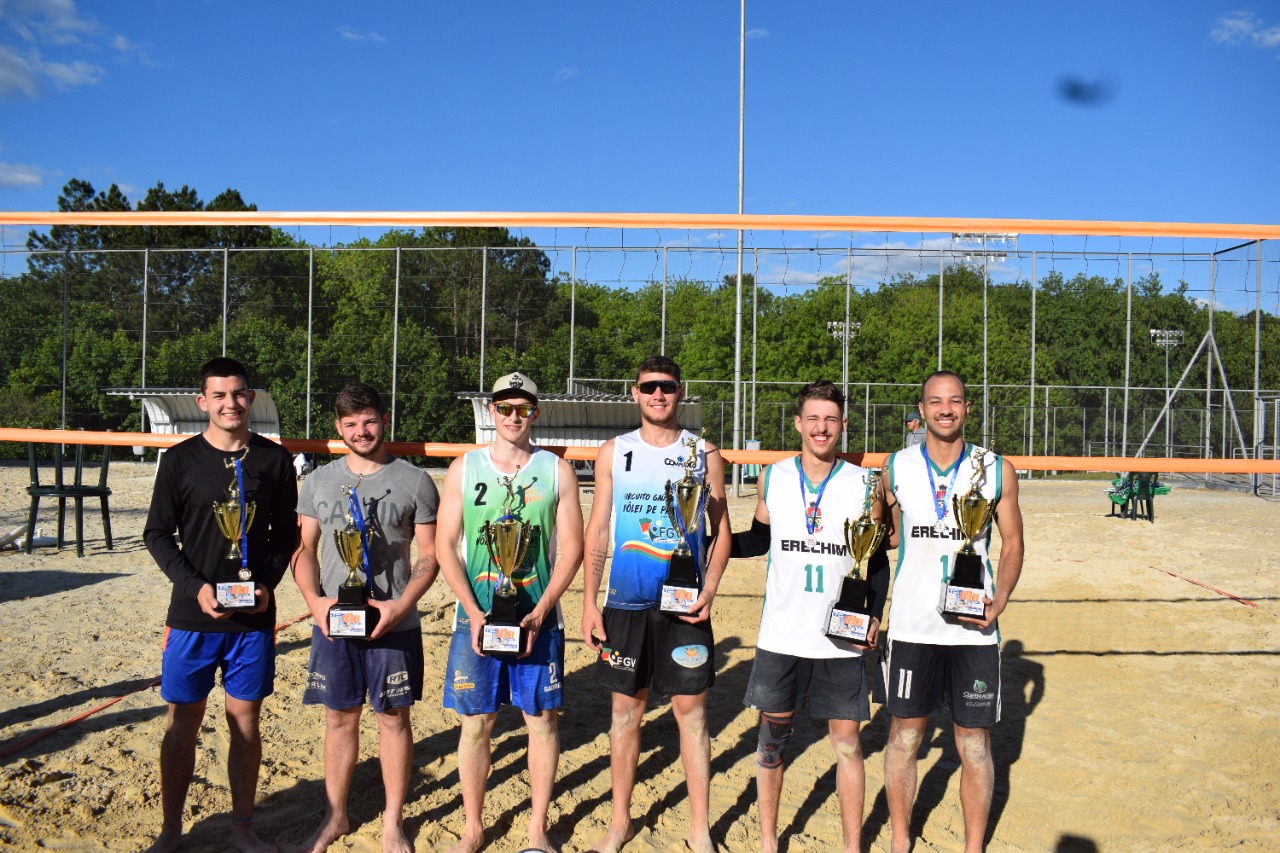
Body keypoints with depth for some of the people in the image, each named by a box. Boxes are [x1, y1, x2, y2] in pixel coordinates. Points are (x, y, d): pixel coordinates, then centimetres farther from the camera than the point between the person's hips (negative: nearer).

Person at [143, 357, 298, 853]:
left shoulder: (274, 460, 2)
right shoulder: (181, 459, -2)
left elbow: (287, 531, 8)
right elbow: (157, 533, 1)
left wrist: (269, 583, -7)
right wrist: (196, 587, -11)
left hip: (255, 616, 1)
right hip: (192, 616, -1)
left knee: (245, 723, 9)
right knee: (182, 725, 8)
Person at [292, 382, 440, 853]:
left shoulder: (414, 481, -3)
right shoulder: (319, 480, 6)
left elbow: (429, 555, -2)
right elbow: (303, 549, 9)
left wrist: (400, 605, -14)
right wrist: (313, 599, -8)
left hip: (394, 624, -2)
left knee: (393, 717, 7)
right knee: (339, 716, 13)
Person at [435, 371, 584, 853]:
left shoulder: (556, 470, 2)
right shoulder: (464, 468, 4)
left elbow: (572, 547, 0)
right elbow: (445, 546, 1)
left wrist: (539, 613, -10)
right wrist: (474, 613, -9)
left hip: (538, 618, 0)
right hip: (476, 618, 0)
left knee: (543, 720, 5)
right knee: (476, 723, 6)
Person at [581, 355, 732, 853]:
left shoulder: (703, 454, 3)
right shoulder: (614, 452, 5)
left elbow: (721, 530, 6)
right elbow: (597, 530, 6)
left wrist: (709, 591, -8)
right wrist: (589, 601, 0)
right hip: (625, 604, 1)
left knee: (691, 709, 3)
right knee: (626, 708, 9)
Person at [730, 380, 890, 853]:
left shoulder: (864, 484, -1)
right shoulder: (773, 477, 2)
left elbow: (878, 559, 5)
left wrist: (874, 614, -7)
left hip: (842, 638, -1)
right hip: (780, 635, 1)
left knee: (847, 742, 5)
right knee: (772, 738, 9)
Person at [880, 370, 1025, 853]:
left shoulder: (996, 469, -1)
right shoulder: (897, 468, 1)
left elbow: (1012, 543, 6)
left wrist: (999, 601, -9)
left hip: (973, 628, 0)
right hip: (910, 626, 1)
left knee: (974, 745, 7)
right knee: (904, 735, 10)